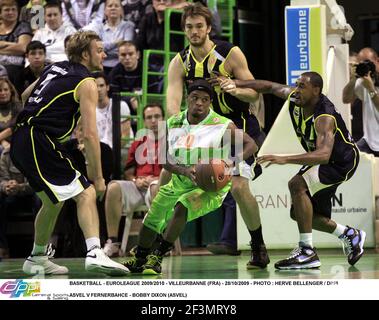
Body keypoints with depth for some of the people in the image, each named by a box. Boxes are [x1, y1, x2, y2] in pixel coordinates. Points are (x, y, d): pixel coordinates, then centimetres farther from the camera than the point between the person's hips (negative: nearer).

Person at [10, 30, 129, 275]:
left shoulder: (55, 69, 19)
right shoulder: (86, 83, -6)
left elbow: (25, 96, 31)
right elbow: (90, 134, -11)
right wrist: (98, 177, -7)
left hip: (20, 142, 9)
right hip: (40, 142, -9)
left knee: (54, 199, 23)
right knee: (86, 194, -13)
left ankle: (37, 259, 33)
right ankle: (94, 253, -31)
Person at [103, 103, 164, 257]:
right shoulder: (137, 145, 23)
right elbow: (128, 173, 21)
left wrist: (156, 179, -13)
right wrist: (136, 180, -2)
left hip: (160, 186, -4)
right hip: (138, 186, 4)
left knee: (157, 187, -41)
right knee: (114, 187, -26)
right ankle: (112, 243, -27)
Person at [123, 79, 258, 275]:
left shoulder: (222, 126, -17)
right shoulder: (173, 124, -4)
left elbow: (251, 145, -16)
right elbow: (166, 161, -4)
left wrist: (232, 164, -33)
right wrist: (185, 171, -25)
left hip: (211, 187, -6)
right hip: (180, 184, 6)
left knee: (182, 207, -31)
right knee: (152, 218, 15)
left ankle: (157, 258, -20)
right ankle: (138, 260, 41)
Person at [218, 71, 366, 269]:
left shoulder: (325, 118, -35)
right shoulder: (295, 98, -13)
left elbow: (324, 155, -50)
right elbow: (271, 87, 7)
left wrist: (285, 159, -60)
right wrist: (236, 83, -3)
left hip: (342, 163, -9)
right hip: (320, 160, 9)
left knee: (297, 184, -30)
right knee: (299, 213, 9)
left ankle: (307, 251, -26)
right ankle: (350, 235, 31)